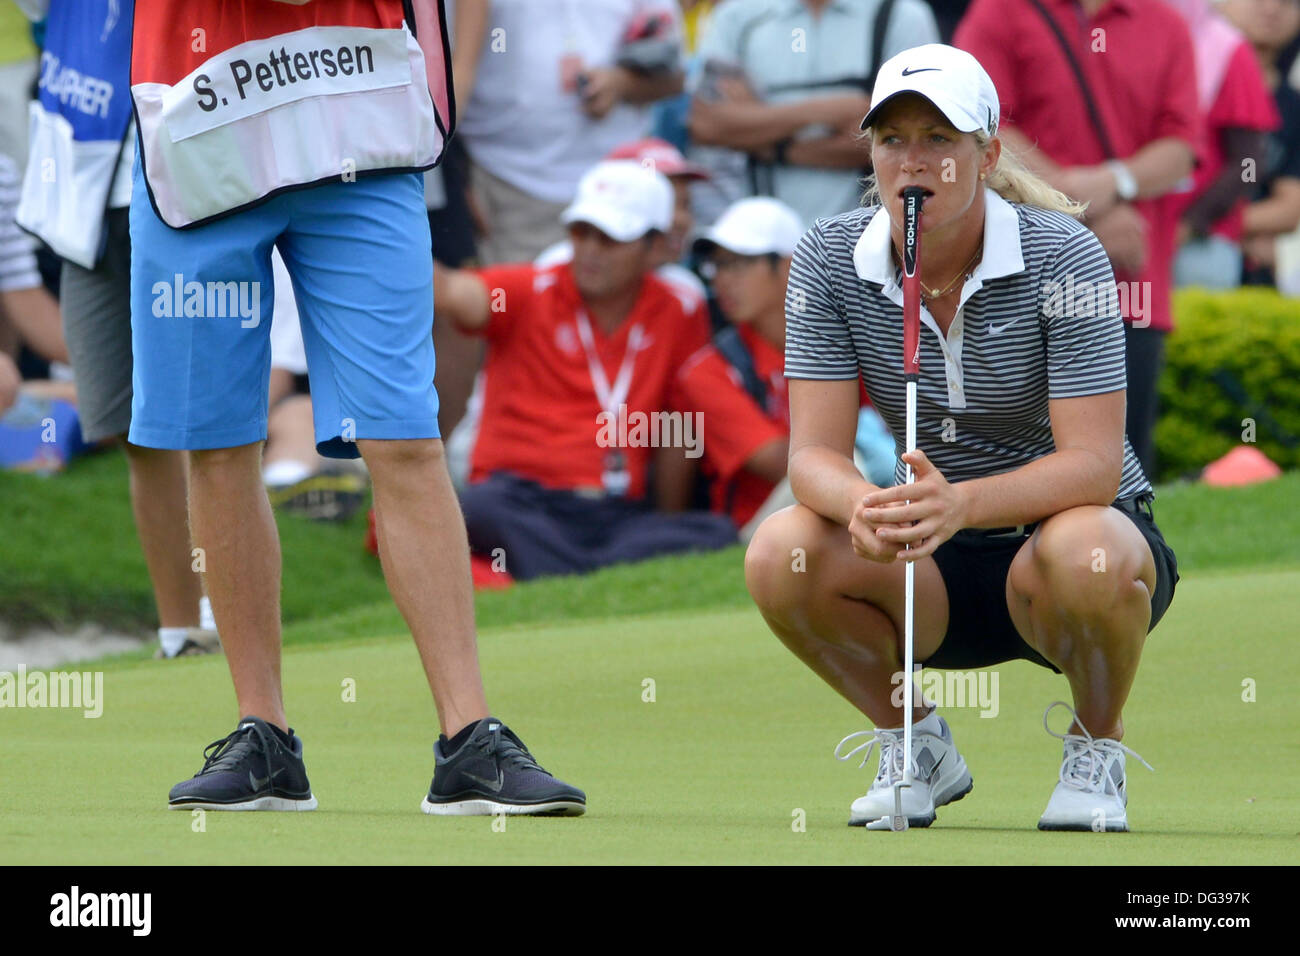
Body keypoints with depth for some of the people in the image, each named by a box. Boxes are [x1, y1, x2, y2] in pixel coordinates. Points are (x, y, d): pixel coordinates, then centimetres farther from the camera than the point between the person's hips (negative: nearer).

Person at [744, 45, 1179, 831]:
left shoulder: (1064, 257, -18)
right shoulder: (829, 260, -8)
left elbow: (1093, 462, -24)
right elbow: (814, 451, -13)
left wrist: (963, 504, -43)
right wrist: (864, 503, -38)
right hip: (934, 578, 3)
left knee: (1089, 555, -39)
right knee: (781, 554, -26)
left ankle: (1097, 752, -6)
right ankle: (915, 744, 2)